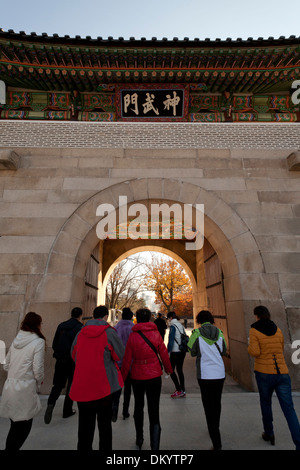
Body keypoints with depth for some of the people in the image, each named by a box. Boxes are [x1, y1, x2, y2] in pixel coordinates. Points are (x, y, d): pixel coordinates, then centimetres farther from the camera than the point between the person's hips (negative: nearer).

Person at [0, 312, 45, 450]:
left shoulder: (16, 340, 7)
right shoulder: (38, 342, -14)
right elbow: (38, 370, -14)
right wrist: (39, 382, 4)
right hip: (25, 388, -7)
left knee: (15, 424, 18)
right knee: (24, 425, 9)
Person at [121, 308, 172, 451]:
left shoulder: (133, 336, -10)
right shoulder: (156, 334, -8)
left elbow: (127, 359, -6)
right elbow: (164, 354, 0)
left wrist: (122, 377, 6)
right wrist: (168, 369, 18)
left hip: (137, 376, 1)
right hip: (154, 375, -1)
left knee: (138, 406, 23)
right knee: (154, 411, 5)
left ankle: (139, 440, 36)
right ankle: (154, 446, 0)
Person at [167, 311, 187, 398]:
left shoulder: (173, 326, -13)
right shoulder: (181, 325, 11)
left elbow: (171, 340, -17)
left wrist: (168, 352, -15)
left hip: (175, 352, -8)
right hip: (182, 351, 8)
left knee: (171, 370, 3)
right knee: (180, 370, 14)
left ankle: (179, 390, 1)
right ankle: (182, 391, 19)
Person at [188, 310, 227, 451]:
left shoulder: (197, 333, -10)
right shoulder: (219, 332, 1)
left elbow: (193, 352, -2)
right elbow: (224, 351, 11)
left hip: (205, 375, -4)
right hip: (220, 374, 4)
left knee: (209, 408, 5)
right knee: (216, 404, 24)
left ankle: (217, 443, 4)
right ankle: (215, 429, 45)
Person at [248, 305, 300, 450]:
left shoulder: (254, 331, -6)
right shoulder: (278, 330, 8)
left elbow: (255, 352, -14)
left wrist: (249, 347, 6)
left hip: (264, 373, -3)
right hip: (282, 373, 3)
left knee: (265, 402, 21)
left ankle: (269, 433, 33)